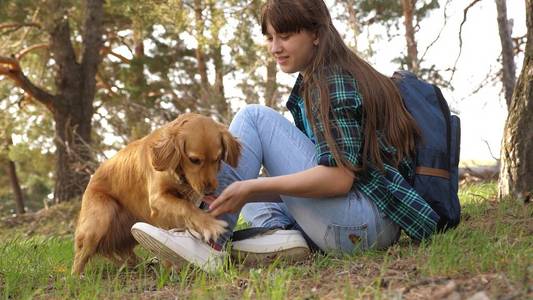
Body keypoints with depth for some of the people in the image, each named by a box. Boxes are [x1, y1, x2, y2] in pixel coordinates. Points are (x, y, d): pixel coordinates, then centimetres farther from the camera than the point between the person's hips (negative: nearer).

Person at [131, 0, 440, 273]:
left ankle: (207, 242, -16)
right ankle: (277, 229, -10)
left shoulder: (335, 82, -10)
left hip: (364, 222, -10)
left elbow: (340, 177, -21)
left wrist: (252, 188, -24)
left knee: (255, 117, -11)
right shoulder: (314, 81, 18)